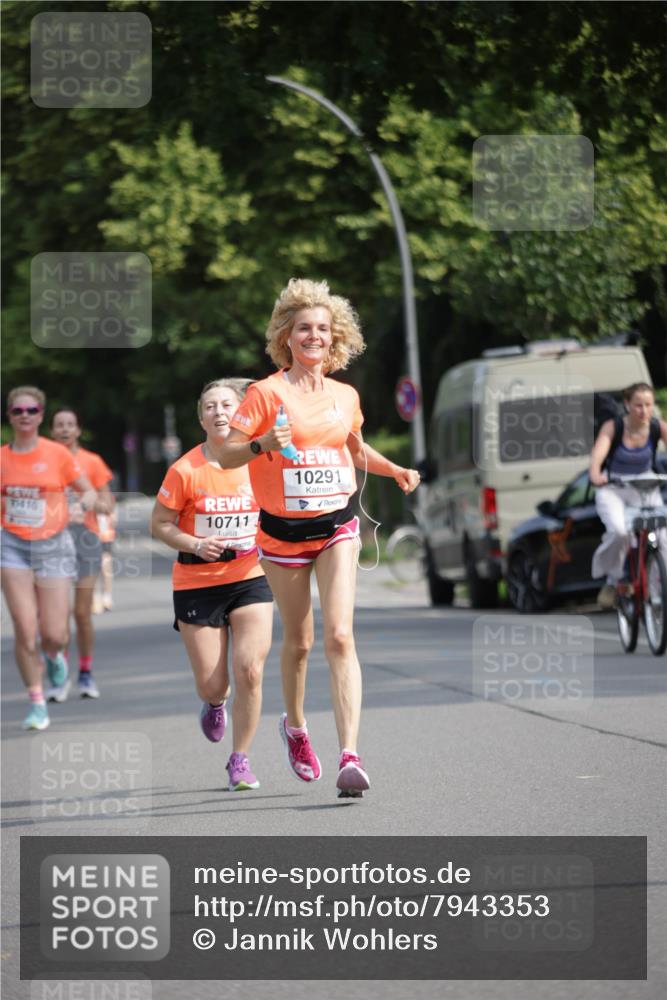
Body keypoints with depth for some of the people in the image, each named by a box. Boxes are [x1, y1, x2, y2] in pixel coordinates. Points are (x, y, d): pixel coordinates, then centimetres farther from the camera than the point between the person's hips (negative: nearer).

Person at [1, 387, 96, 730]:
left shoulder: (57, 454, -4)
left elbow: (89, 491, 2)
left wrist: (83, 504, -18)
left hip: (53, 546, -1)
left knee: (54, 634, -3)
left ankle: (53, 657, 36)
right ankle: (37, 704, 3)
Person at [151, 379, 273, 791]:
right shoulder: (185, 470, -8)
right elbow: (160, 524, -1)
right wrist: (196, 545, -17)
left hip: (250, 578, 1)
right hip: (197, 583, -1)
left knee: (250, 672, -13)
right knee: (211, 683, 1)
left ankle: (240, 760, 3)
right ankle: (215, 704, 41)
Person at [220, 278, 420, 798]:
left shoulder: (346, 397, 7)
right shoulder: (266, 393, -7)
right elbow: (226, 455, -8)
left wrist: (394, 469, 9)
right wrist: (263, 443, -27)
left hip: (337, 526, 2)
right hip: (283, 530, -2)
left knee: (340, 637, -14)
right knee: (298, 640, 10)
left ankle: (350, 755, -20)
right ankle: (295, 724, 39)